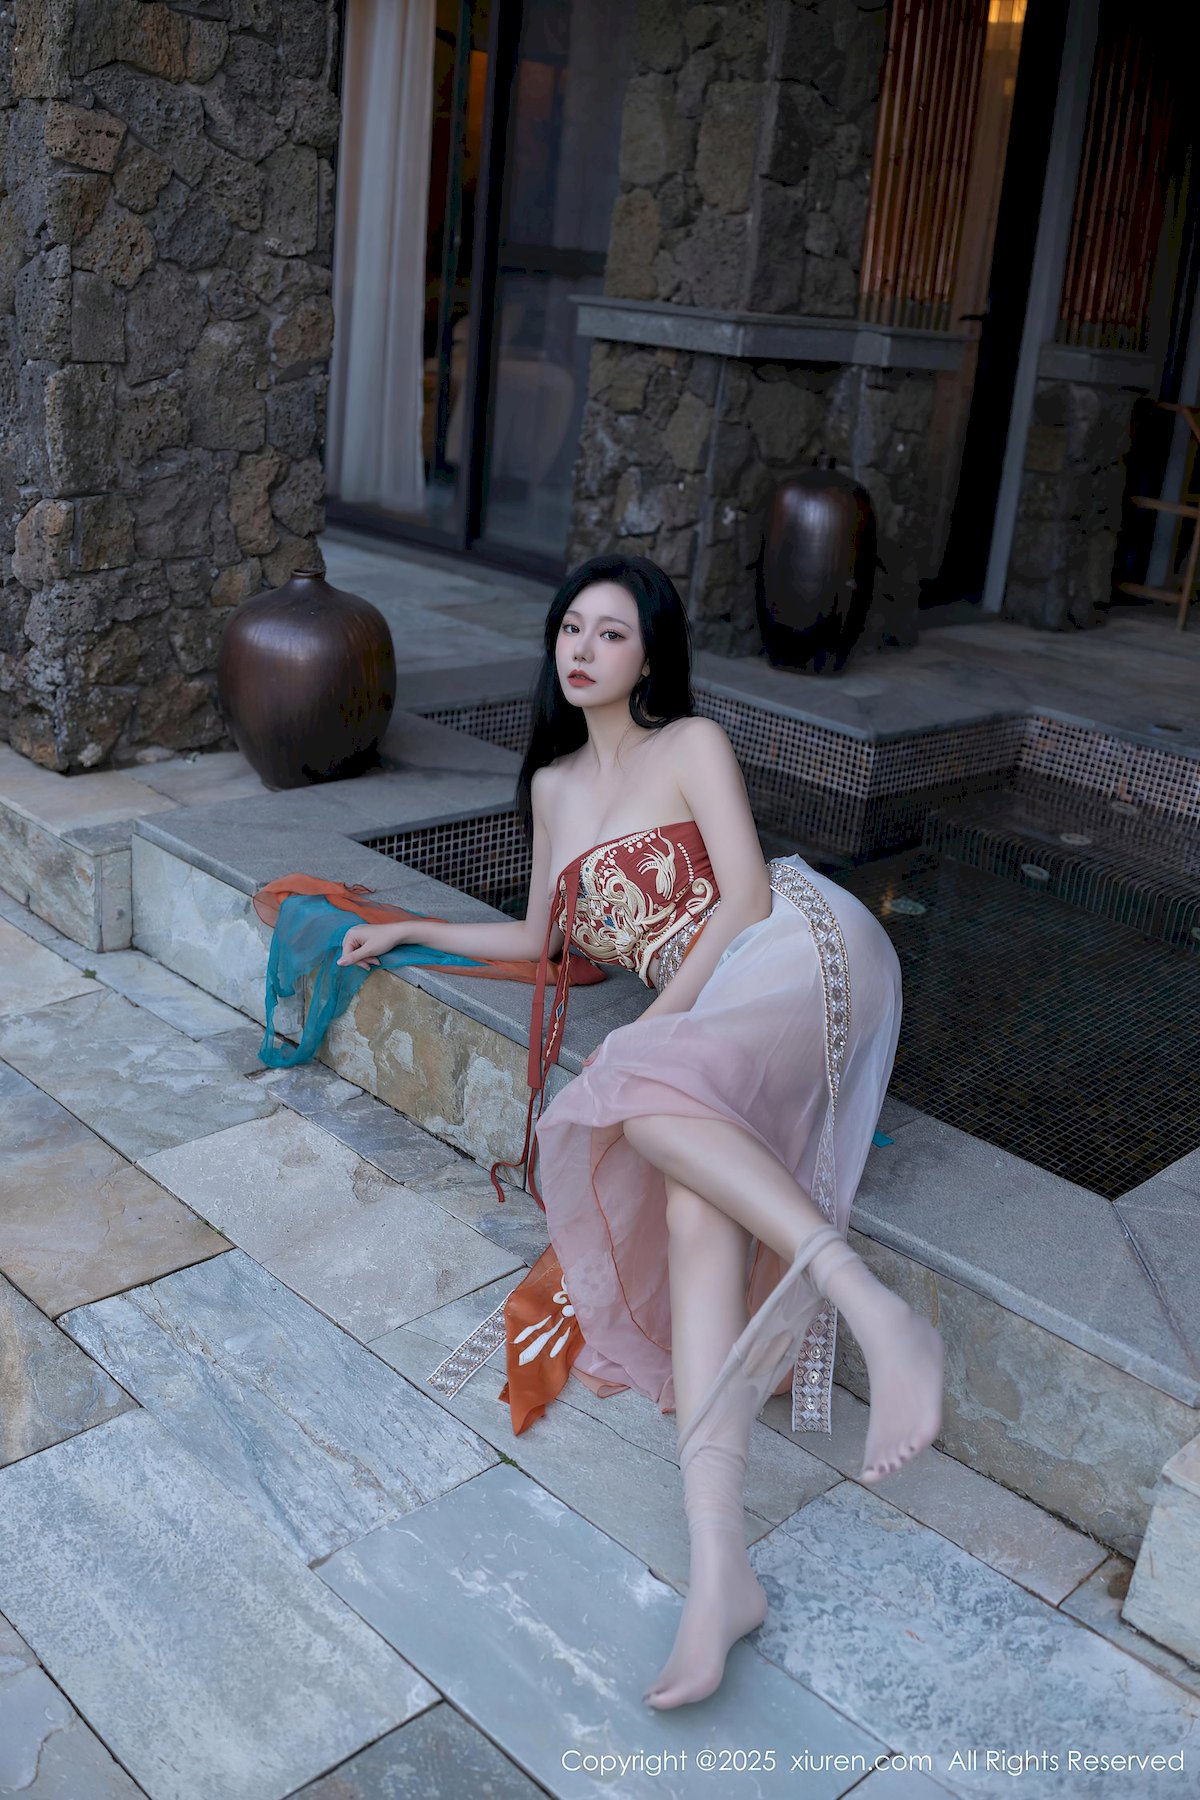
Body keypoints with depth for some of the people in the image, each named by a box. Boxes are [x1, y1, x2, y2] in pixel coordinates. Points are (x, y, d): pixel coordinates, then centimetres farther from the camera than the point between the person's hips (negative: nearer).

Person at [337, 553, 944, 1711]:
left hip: (799, 953, -4)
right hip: (708, 1016, 4)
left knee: (644, 1088, -36)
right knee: (699, 1206, -25)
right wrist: (408, 932, 33)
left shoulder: (692, 745, 8)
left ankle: (877, 1314, -42)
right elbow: (542, 942, 34)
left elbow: (746, 893, -5)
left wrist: (655, 1027, -13)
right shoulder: (553, 785, 26)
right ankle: (717, 1568, -38)